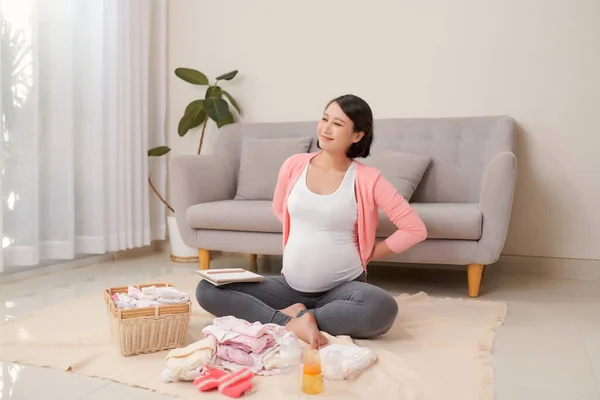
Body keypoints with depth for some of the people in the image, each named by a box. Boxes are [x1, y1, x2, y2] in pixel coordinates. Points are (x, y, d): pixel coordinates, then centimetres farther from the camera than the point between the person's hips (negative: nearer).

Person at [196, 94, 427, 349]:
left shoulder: (367, 178, -8)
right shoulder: (294, 165, 1)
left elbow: (415, 229, -8)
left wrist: (370, 254, -3)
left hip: (343, 287, -3)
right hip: (290, 285, 3)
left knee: (383, 309, -37)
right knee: (207, 290, -12)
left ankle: (303, 316, -15)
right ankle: (290, 323, -17)